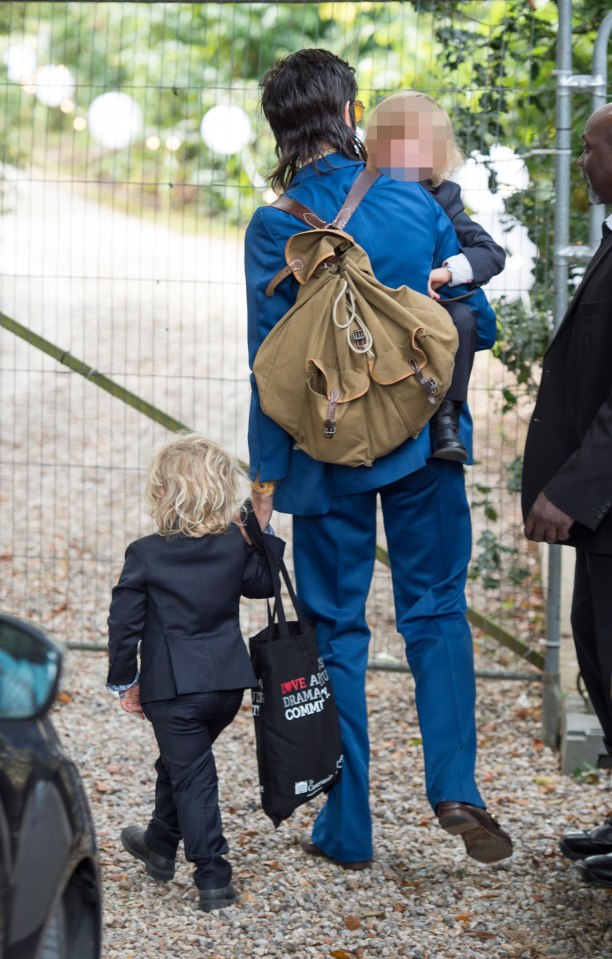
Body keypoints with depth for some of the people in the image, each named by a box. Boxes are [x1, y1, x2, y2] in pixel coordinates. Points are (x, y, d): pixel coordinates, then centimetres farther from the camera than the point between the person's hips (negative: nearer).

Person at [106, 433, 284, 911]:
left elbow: (125, 623, -9)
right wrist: (265, 538, 18)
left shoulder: (145, 555, -12)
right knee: (181, 765, 25)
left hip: (172, 688, -5)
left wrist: (125, 680, 2)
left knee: (192, 777, 2)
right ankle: (161, 844, 42)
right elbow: (263, 584, 14)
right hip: (228, 683, 5)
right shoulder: (237, 545, -3)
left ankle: (214, 877, -2)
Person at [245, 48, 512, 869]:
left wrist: (266, 473, -2)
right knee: (436, 609, 11)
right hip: (424, 443, 1)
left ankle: (346, 828, 11)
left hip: (330, 455, -1)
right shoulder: (414, 202, -4)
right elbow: (478, 323, 3)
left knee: (335, 628, 8)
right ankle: (455, 786, -7)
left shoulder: (276, 227, -9)